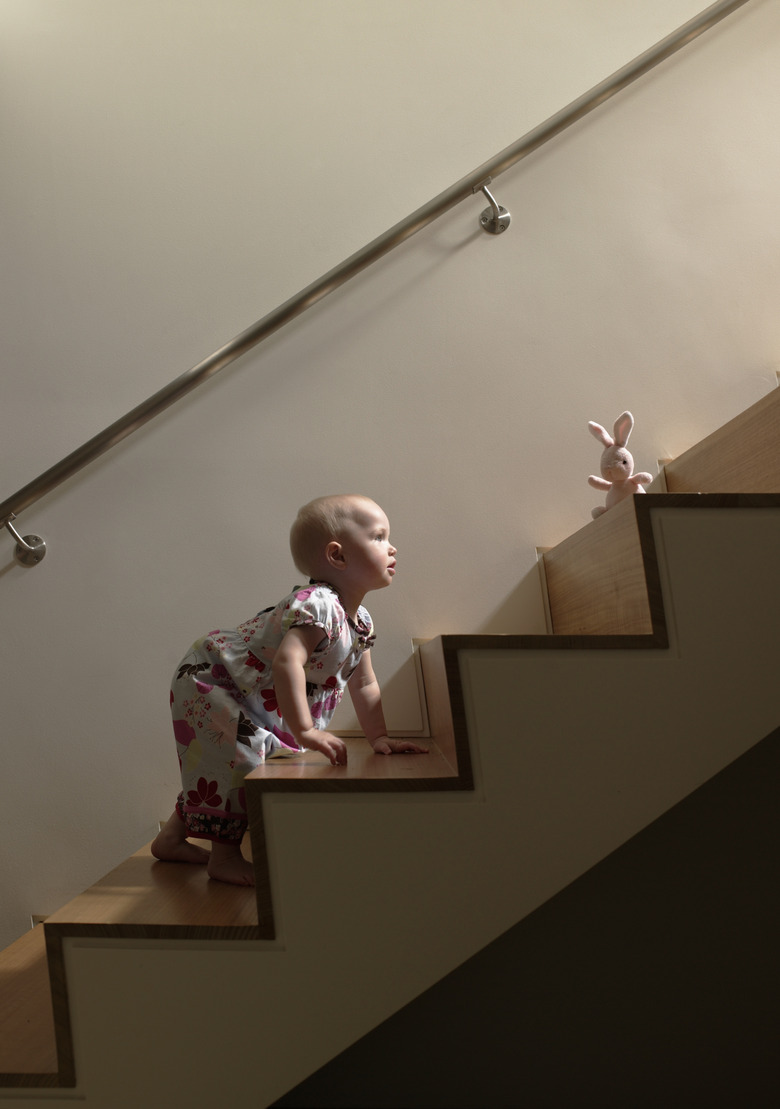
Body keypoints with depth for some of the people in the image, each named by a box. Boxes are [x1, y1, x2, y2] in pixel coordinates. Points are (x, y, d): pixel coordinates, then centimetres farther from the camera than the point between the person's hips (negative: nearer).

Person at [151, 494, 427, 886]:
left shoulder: (360, 621, -1)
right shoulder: (317, 604, -33)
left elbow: (364, 685, 8)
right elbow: (286, 663, -46)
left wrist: (379, 737, 2)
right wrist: (306, 731, -47)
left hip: (251, 703, 10)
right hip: (207, 681, -10)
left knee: (215, 766, 17)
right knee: (242, 755, -20)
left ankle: (173, 838, 34)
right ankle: (225, 856, -5)